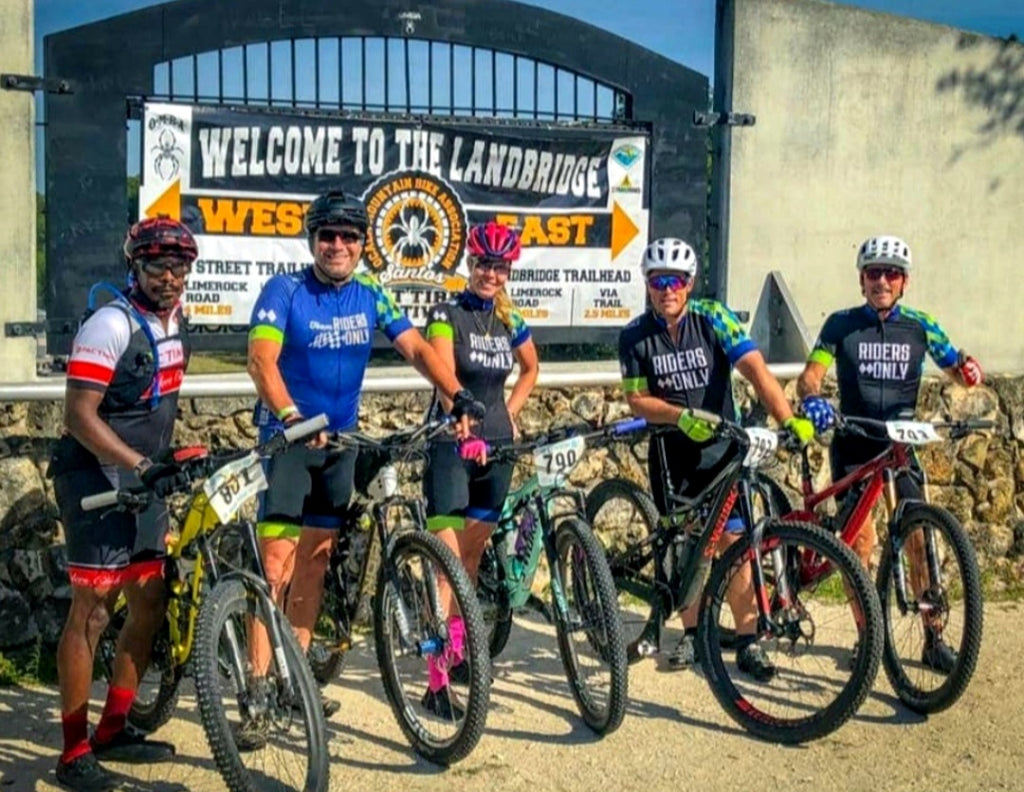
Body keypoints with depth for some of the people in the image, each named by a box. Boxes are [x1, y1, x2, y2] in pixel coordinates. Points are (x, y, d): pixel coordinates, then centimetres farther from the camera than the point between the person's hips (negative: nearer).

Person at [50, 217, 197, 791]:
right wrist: (139, 464, -29)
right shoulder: (111, 325, -17)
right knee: (93, 610, -6)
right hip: (99, 479, -8)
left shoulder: (176, 319, 8)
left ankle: (114, 729, 23)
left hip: (147, 479, 8)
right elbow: (80, 415, -21)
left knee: (151, 603, 10)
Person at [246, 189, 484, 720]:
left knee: (315, 559, 10)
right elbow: (261, 360, -22)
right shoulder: (284, 291, -10)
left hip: (339, 441, 5)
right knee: (276, 564, -9)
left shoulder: (371, 296, 4)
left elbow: (416, 348, -1)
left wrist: (458, 395, -16)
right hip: (288, 438, -5)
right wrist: (293, 416, -38)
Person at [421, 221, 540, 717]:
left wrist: (509, 412, 12)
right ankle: (437, 682, -13)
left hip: (496, 443, 5)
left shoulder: (511, 322, 9)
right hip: (451, 440, -5)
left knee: (473, 553, 14)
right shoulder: (446, 315, -7)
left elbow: (530, 369, 27)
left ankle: (457, 647, 31)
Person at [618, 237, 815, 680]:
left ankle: (748, 642, 3)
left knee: (733, 541, -5)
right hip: (672, 450, 1)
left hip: (721, 447, -1)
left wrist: (789, 420, -33)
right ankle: (691, 634, 22)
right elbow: (637, 399, -8)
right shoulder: (634, 336, -6)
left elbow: (755, 369, -20)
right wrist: (683, 416, -25)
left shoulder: (713, 318, -10)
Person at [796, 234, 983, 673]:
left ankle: (934, 639, 5)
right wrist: (812, 399, -28)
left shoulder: (919, 326, 3)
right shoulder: (841, 324, -1)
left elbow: (956, 370, 9)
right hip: (854, 444, -1)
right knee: (860, 540, -4)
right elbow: (809, 376, -5)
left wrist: (969, 369, -16)